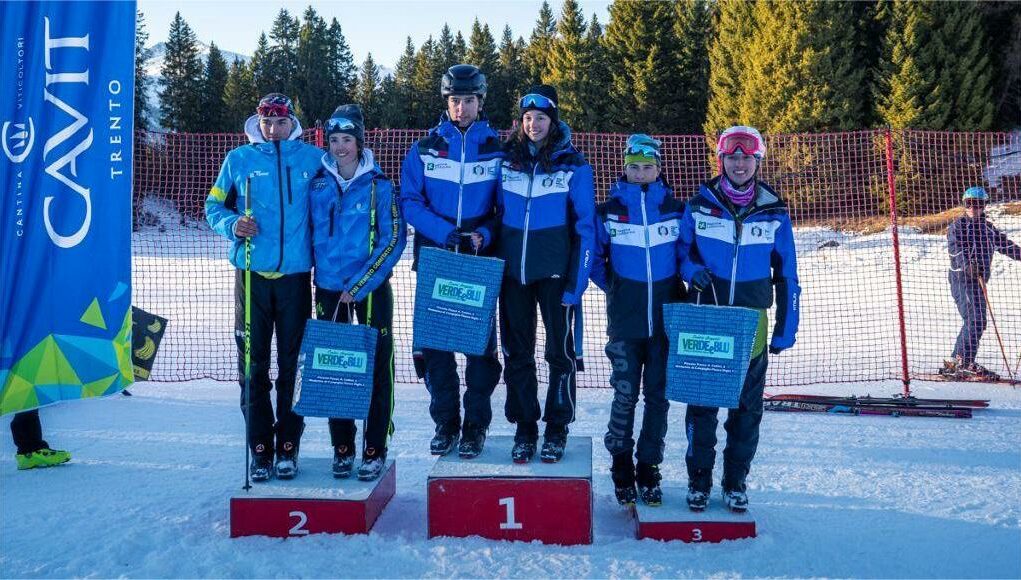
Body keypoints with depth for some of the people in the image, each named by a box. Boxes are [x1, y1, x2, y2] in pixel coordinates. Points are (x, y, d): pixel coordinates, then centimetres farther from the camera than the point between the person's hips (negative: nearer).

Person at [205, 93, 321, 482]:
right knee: (253, 365, 3)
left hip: (295, 275, 0)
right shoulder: (239, 159, 8)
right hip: (252, 274, 1)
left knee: (293, 364, 3)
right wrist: (232, 225, -10)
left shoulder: (312, 159, 7)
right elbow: (214, 205, 13)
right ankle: (260, 449, 13)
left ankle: (288, 447, 15)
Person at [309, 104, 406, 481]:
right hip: (329, 289, 3)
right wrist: (316, 276, 4)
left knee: (377, 368, 1)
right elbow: (311, 233, 12)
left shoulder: (378, 185, -5)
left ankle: (375, 450, 12)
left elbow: (394, 240, -8)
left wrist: (359, 286, -13)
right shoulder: (317, 184, 4)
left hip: (371, 290, -3)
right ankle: (341, 447, 21)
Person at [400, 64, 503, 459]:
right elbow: (410, 202, -1)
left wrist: (483, 235, -14)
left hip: (481, 262, -1)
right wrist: (446, 233, -15)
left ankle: (476, 426, 14)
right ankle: (445, 423, 18)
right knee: (435, 342, 4)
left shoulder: (497, 150, 6)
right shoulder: (424, 149, 7)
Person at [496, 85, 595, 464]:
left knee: (560, 351, 4)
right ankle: (524, 428, 20)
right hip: (512, 270, 3)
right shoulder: (506, 160, 6)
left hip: (555, 271, -3)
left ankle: (557, 429, 19)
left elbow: (586, 226, -3)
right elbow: (497, 214, 12)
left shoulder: (573, 164, -2)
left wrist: (578, 281, -9)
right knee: (516, 353, 8)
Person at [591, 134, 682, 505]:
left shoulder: (676, 210, 3)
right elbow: (593, 257, 9)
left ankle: (649, 470, 21)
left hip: (666, 319, 1)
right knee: (624, 395, 1)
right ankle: (622, 471, 18)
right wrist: (613, 288, 5)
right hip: (624, 322, -1)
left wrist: (679, 285, 3)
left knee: (658, 396, 7)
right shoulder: (608, 211, 1)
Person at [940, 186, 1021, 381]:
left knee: (978, 322, 6)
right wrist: (967, 264, -32)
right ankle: (964, 364, -17)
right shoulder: (958, 225, -1)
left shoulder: (988, 228, 20)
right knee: (974, 320, -17)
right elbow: (955, 246, -16)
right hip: (962, 278, -8)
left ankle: (956, 363, 10)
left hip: (979, 280, 8)